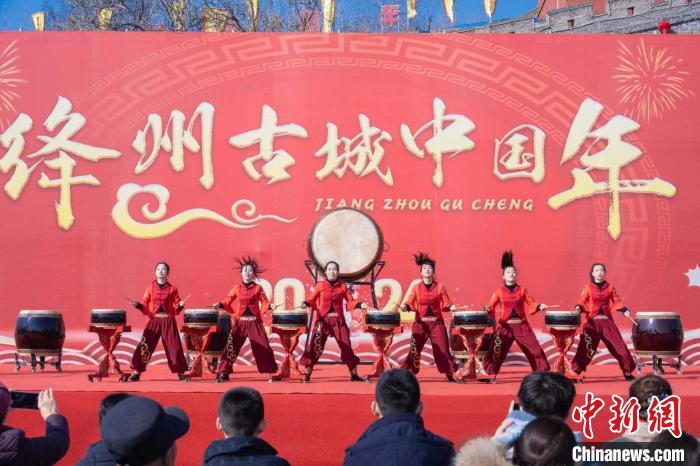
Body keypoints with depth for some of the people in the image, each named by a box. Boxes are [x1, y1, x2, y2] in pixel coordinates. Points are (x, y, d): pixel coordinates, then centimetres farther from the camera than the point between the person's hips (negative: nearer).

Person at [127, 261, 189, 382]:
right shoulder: (150, 288, 7)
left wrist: (180, 306, -18)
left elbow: (175, 308, 3)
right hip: (153, 321, 1)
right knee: (144, 346, -5)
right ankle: (137, 373, 3)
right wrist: (138, 305, -12)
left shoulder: (172, 289, 5)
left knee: (174, 347, -2)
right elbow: (145, 307, 7)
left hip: (168, 322, -1)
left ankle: (181, 373, 8)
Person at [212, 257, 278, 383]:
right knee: (231, 346, -4)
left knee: (263, 347, -1)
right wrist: (220, 305, -13)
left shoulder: (258, 288, 5)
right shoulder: (237, 288, 8)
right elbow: (228, 301, 5)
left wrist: (268, 306, -22)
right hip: (240, 322, 1)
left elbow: (264, 302, -2)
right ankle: (223, 373, 2)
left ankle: (272, 373, 6)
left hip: (255, 322, -1)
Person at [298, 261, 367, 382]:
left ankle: (354, 375, 11)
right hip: (323, 319, -1)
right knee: (315, 346, -7)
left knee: (346, 346, 1)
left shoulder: (342, 287, 7)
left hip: (338, 320, 1)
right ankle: (306, 375, -1)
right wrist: (306, 303, -21)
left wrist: (359, 304, -12)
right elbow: (312, 300, -1)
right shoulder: (320, 286, 4)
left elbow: (350, 301, 5)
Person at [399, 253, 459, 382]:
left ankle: (451, 375, 7)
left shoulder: (440, 287, 5)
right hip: (420, 323, 0)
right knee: (414, 350, -3)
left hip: (437, 323, 0)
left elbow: (445, 304, 4)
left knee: (443, 350, -1)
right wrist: (405, 306, -20)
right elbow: (409, 303, 0)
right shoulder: (416, 287, 5)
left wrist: (451, 307, -15)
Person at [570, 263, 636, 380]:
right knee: (586, 347, -7)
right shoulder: (588, 287, 3)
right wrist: (579, 307, -24)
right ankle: (576, 371, -1)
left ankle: (627, 371, 12)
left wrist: (624, 310, -8)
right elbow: (582, 301, -4)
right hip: (592, 321, -2)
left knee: (619, 346, 1)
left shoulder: (609, 287, 9)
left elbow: (617, 301, 7)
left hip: (607, 320, 2)